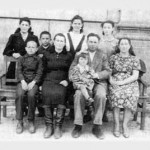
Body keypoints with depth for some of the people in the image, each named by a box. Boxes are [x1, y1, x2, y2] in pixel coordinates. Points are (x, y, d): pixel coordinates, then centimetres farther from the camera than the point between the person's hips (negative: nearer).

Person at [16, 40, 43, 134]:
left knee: (31, 95, -32)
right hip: (23, 81, 1)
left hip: (33, 82, -1)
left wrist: (33, 82, -14)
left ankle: (31, 121, -17)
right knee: (19, 94, -29)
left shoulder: (38, 59, 11)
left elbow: (39, 73, 2)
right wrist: (23, 81, -13)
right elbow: (19, 71, 5)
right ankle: (20, 121, -18)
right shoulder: (21, 59, 15)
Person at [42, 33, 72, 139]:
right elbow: (44, 70, 17)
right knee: (47, 94, -32)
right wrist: (45, 81, 1)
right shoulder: (47, 55, 17)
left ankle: (58, 127, -25)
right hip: (49, 80, 1)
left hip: (62, 81, -1)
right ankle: (49, 126, -21)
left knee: (60, 93, -33)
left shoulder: (68, 56, 15)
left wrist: (66, 81, -6)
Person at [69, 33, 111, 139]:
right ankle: (78, 125, -21)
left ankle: (97, 126, -20)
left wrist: (97, 75, -14)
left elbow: (108, 71, 6)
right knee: (79, 94, -32)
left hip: (98, 82, 0)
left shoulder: (103, 56, 16)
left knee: (101, 95, -33)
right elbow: (72, 69, 9)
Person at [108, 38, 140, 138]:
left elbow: (135, 76, 1)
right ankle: (116, 125, -23)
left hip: (130, 83, 0)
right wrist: (111, 80, -11)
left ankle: (125, 125, -19)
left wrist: (122, 82, -12)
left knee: (131, 96, -33)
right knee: (116, 94, -34)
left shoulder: (134, 59, 11)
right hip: (115, 84, 0)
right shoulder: (113, 57, 16)